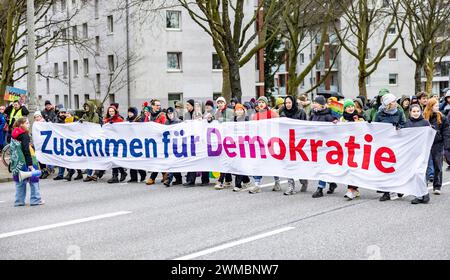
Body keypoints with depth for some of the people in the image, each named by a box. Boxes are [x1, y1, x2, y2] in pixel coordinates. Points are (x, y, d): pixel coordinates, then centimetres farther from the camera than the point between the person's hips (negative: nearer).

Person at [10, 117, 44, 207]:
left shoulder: (14, 135, 12)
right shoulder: (24, 135, -13)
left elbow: (13, 150, 17)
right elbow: (26, 151, -19)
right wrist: (30, 165, -21)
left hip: (16, 162, 8)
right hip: (25, 162, -8)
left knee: (20, 182, 13)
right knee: (34, 179, 2)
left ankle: (19, 201, 14)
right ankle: (36, 199, 3)